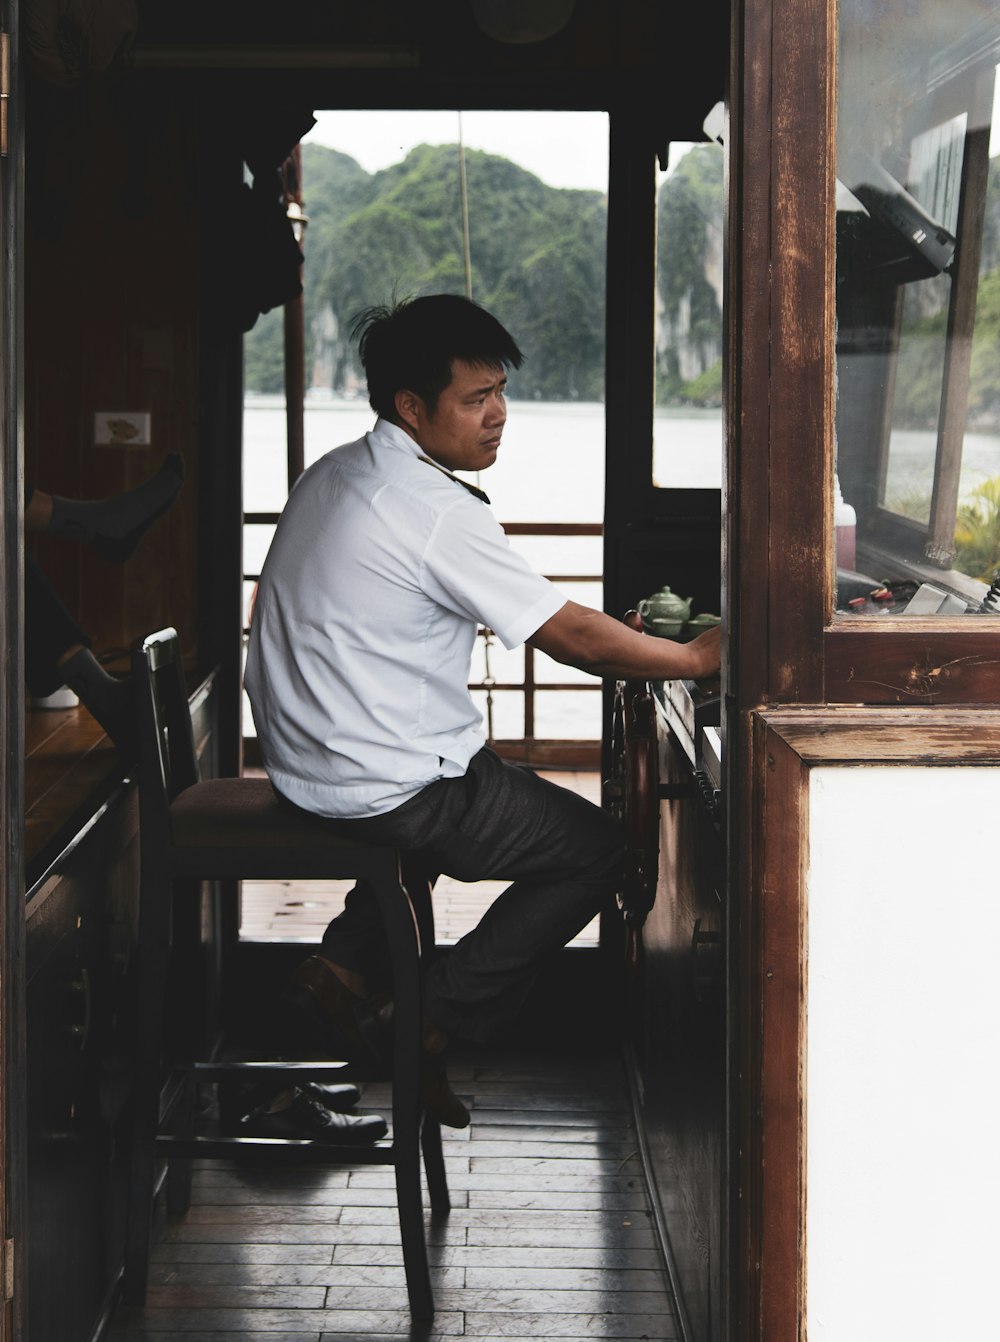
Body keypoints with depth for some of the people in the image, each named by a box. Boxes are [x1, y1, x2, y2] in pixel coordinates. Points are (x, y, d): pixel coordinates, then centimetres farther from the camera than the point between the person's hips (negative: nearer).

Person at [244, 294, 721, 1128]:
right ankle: (428, 1025, 3)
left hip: (306, 759, 9)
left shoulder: (333, 475, 7)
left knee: (470, 796, 36)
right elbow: (567, 634, -19)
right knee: (599, 850, 4)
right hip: (384, 789, -9)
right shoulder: (438, 512, -22)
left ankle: (346, 966, 21)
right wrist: (695, 660, -6)